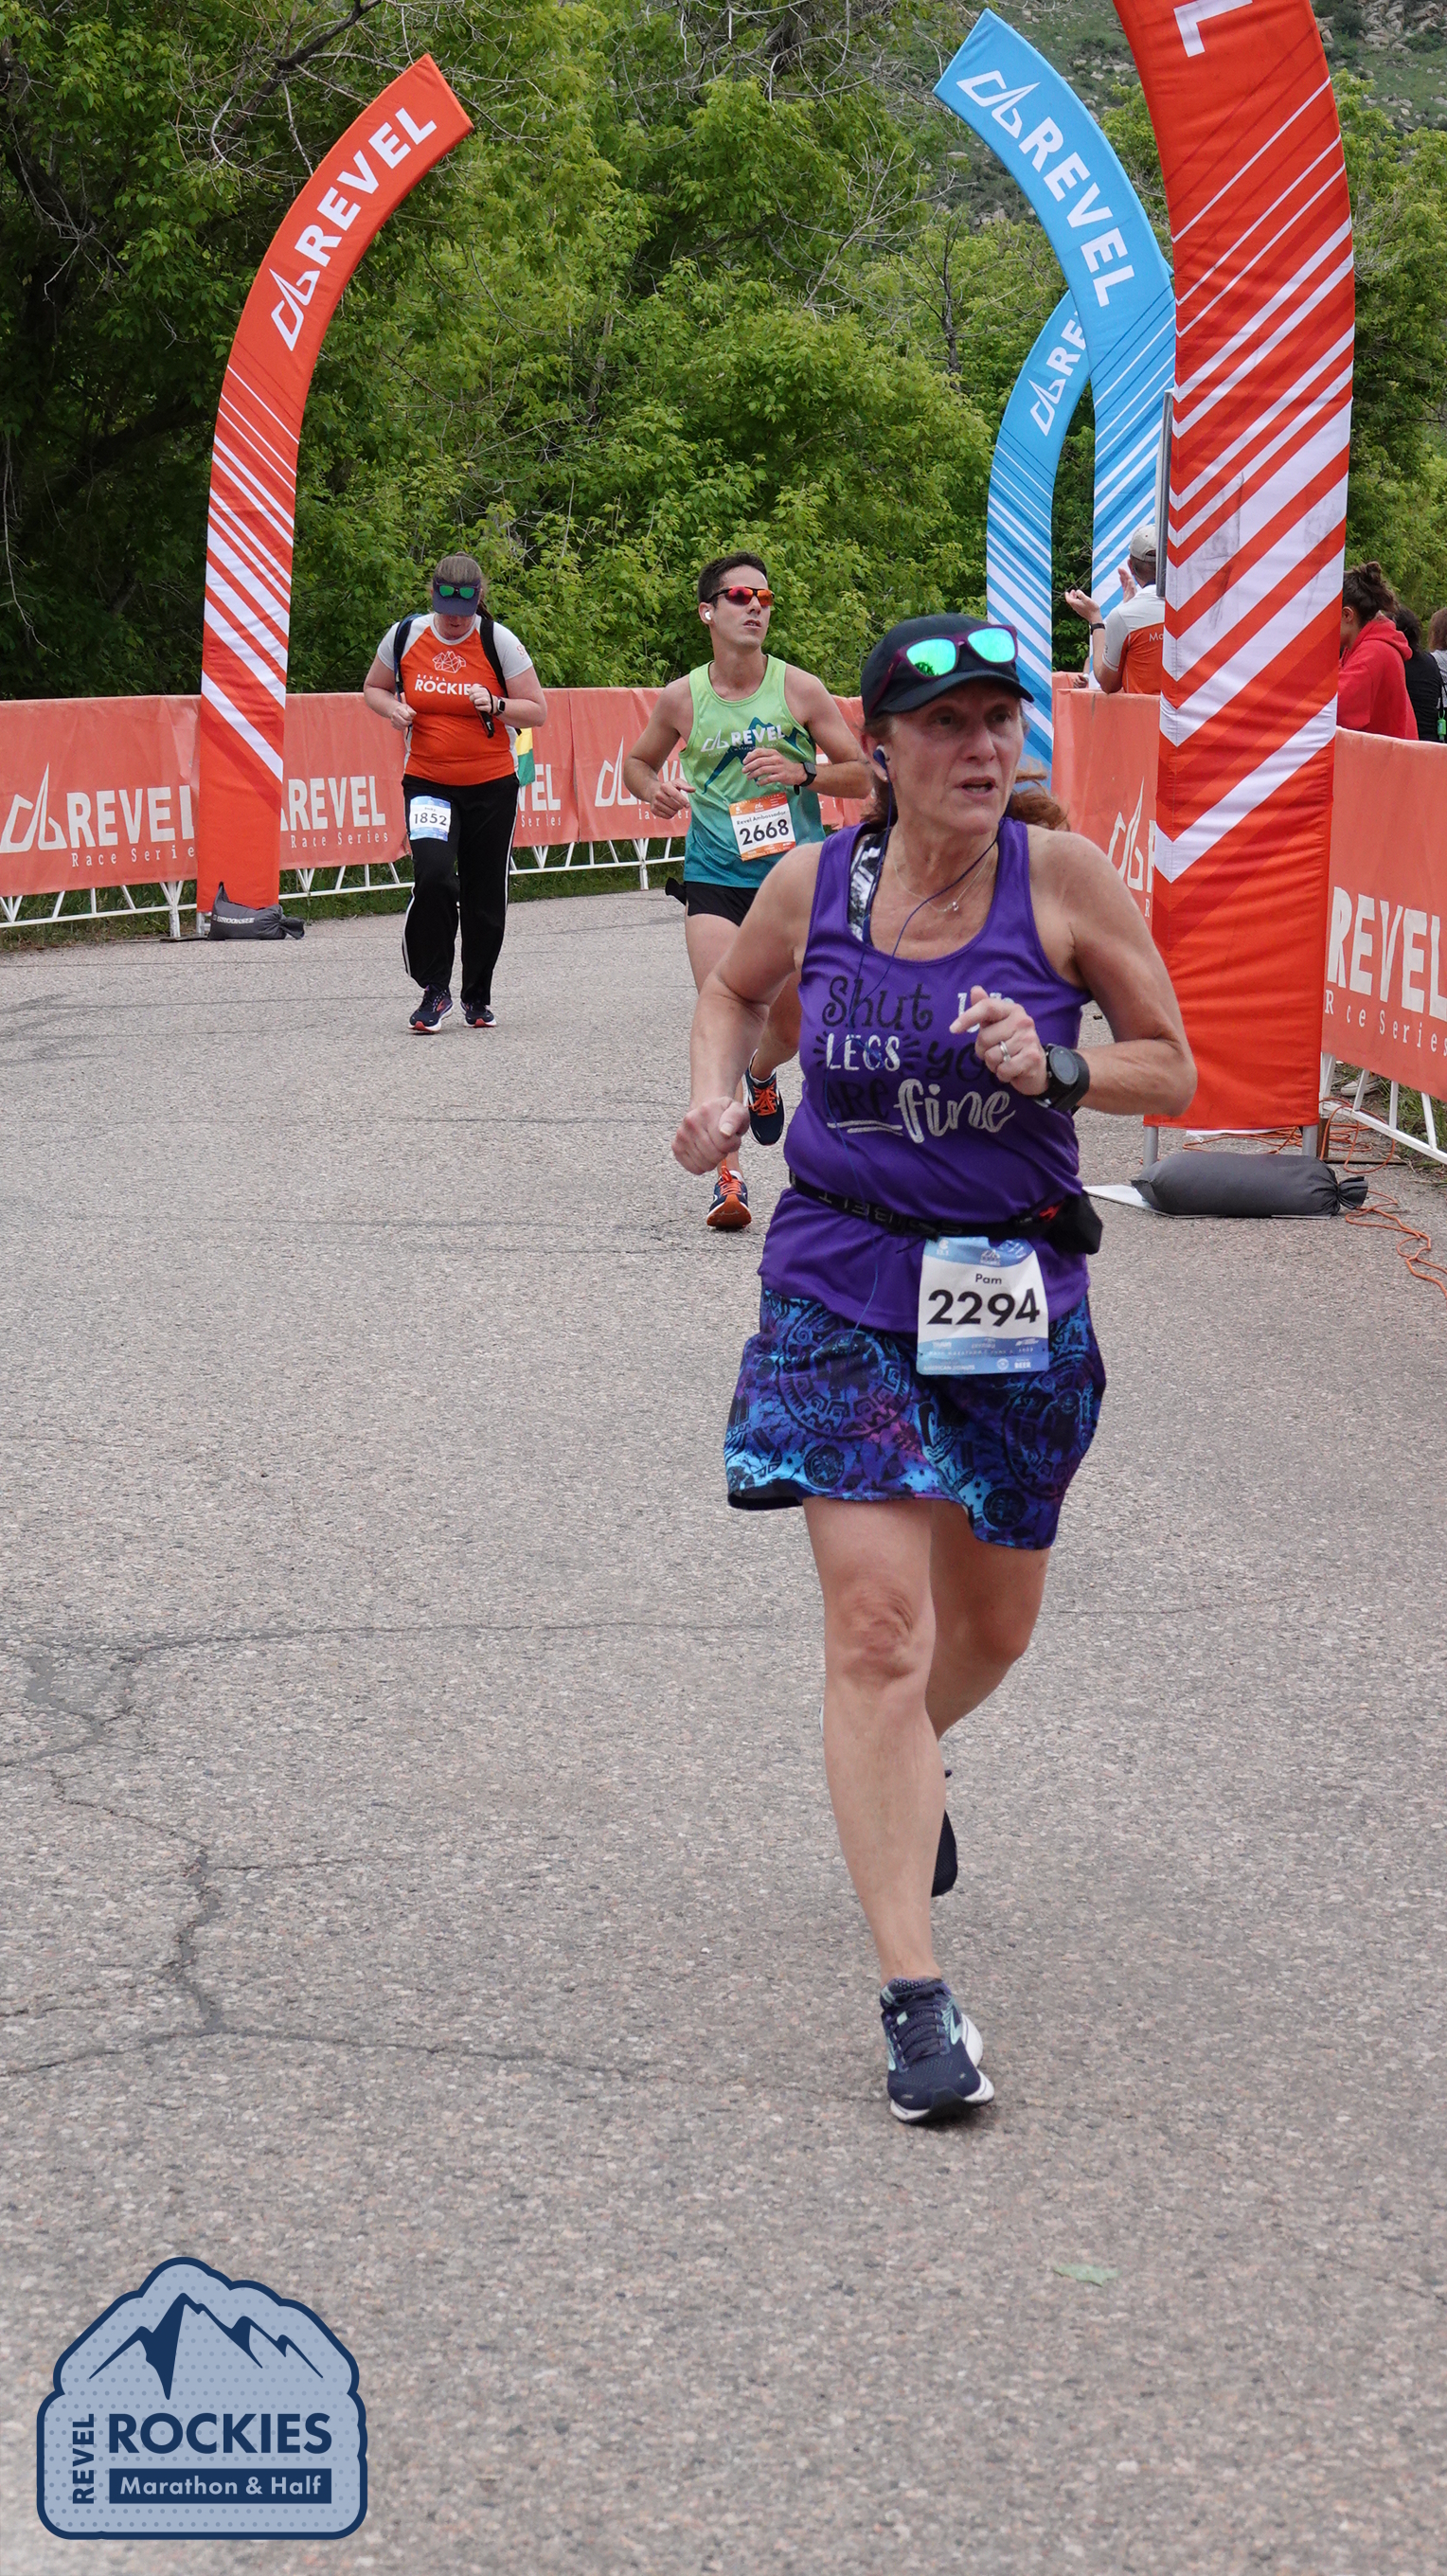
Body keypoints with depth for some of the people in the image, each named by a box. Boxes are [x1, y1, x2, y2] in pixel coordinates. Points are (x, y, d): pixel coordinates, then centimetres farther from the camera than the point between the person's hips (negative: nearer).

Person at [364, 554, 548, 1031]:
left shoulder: (498, 641, -5)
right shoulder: (405, 635, 0)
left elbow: (537, 711, 0)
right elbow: (373, 688, 16)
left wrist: (495, 706, -19)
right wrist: (393, 709, -6)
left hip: (491, 784, 0)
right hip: (427, 782, 0)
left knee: (485, 895, 6)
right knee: (433, 876, -23)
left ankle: (477, 996, 28)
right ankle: (434, 990, -8)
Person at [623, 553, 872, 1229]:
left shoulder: (800, 689, -4)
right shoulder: (682, 697, -2)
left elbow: (860, 774, 1)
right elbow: (637, 761, 16)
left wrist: (801, 772, -18)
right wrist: (654, 790, -7)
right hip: (715, 876, -1)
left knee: (791, 1028, 12)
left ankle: (762, 1076, 50)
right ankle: (727, 1177, -16)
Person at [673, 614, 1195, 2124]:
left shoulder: (1063, 880, -7)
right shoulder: (811, 888, -3)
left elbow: (1173, 1073, -1)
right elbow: (734, 990, 19)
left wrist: (1054, 1068, -19)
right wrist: (714, 1096, 0)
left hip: (1017, 1292, 1)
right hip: (843, 1288, -1)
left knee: (989, 1627, 15)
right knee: (876, 1619, -14)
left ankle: (904, 1765, 53)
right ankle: (913, 1996, -13)